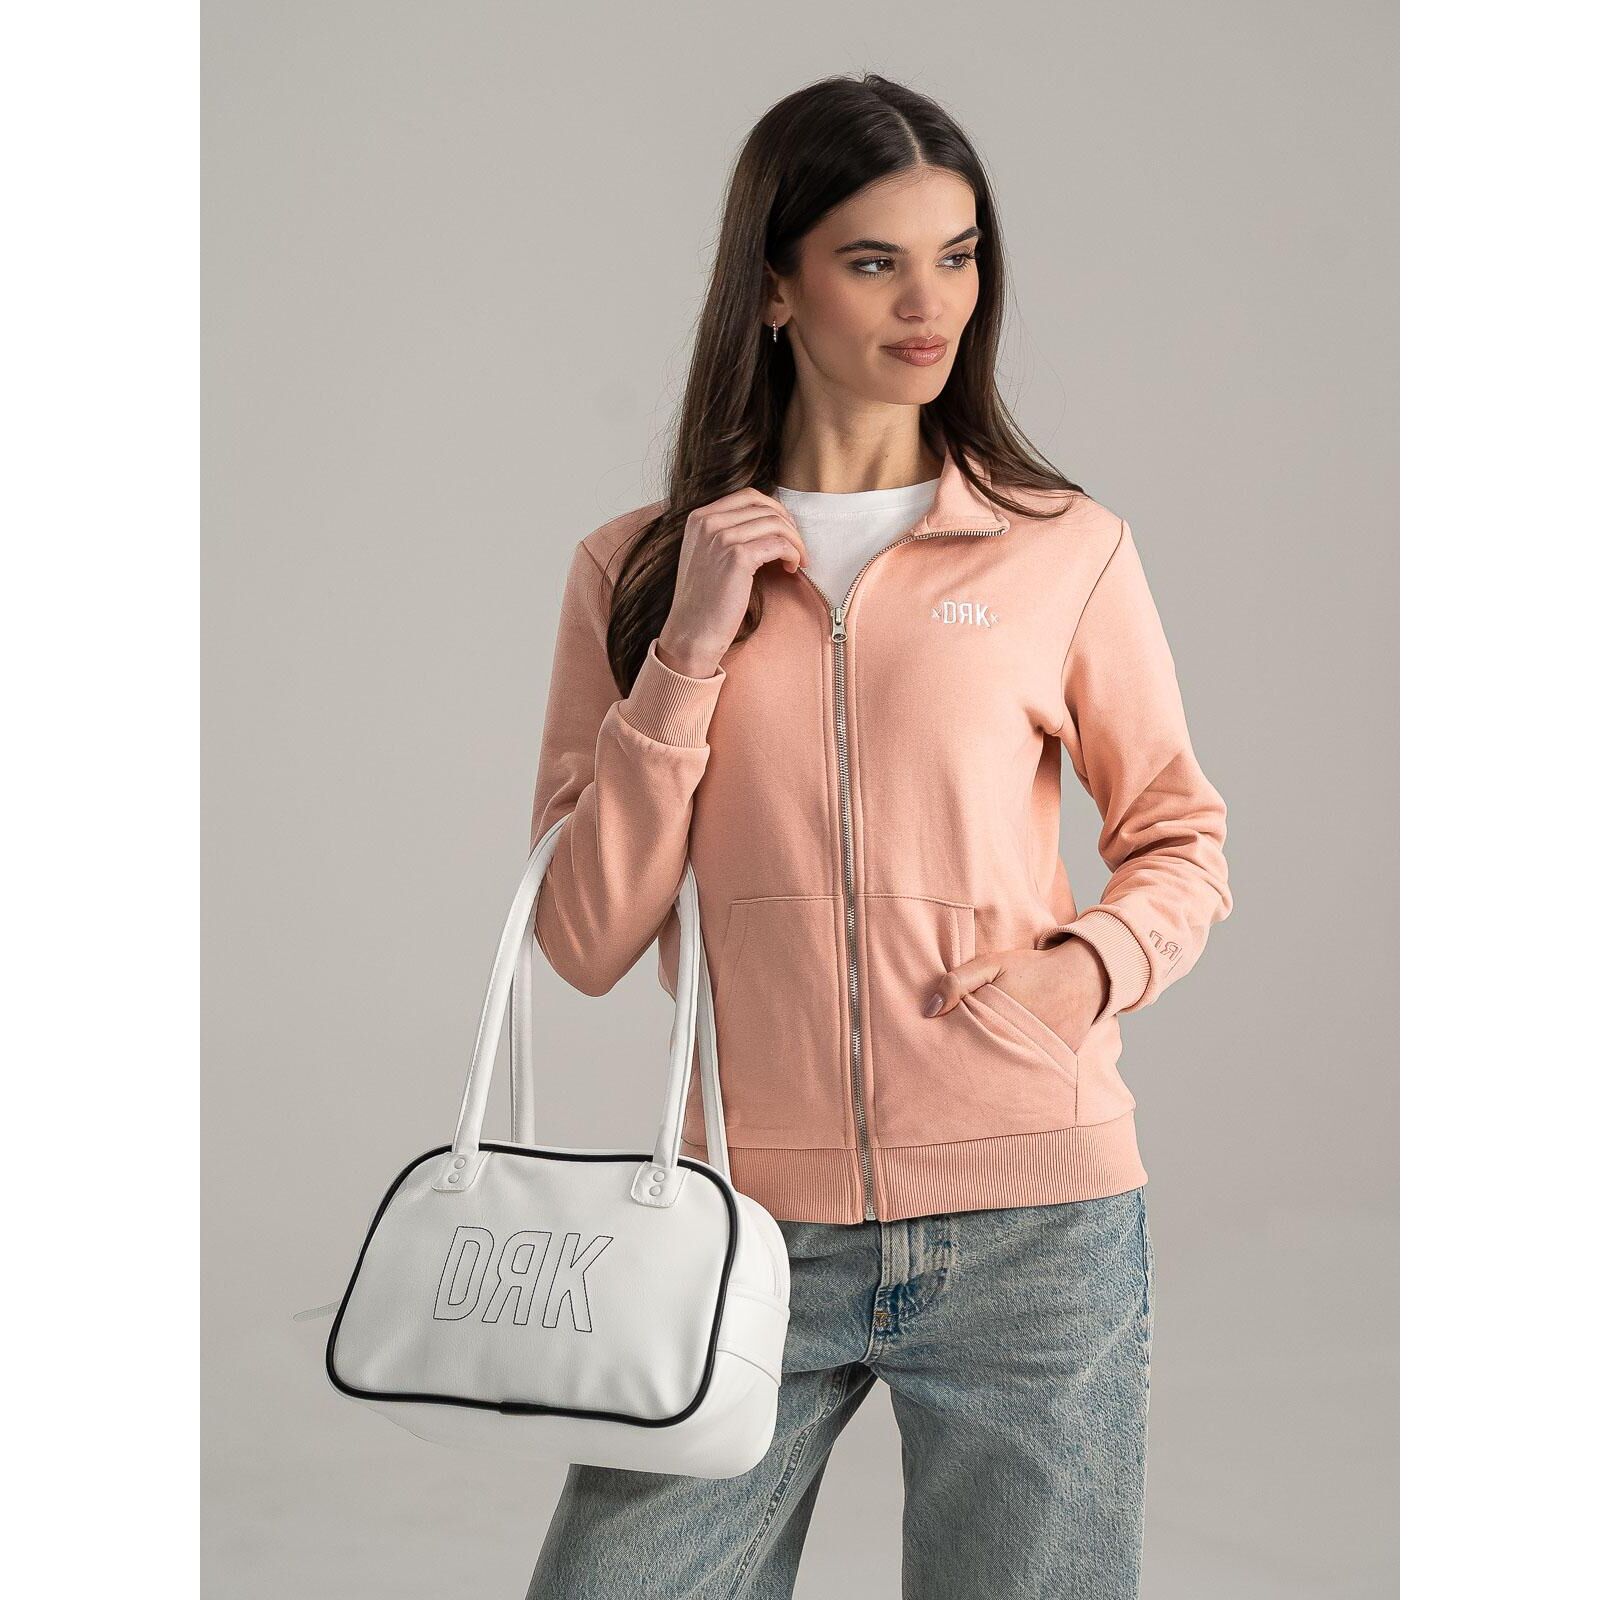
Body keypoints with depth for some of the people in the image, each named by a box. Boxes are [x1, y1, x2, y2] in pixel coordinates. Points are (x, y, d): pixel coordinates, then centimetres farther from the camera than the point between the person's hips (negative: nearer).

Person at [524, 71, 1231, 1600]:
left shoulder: (1066, 551, 2)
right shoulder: (634, 572, 5)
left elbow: (1180, 838, 11)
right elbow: (585, 939, 0)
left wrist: (1090, 961, -9)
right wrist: (694, 649, -8)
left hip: (1029, 1220, 0)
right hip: (750, 1223, 1)